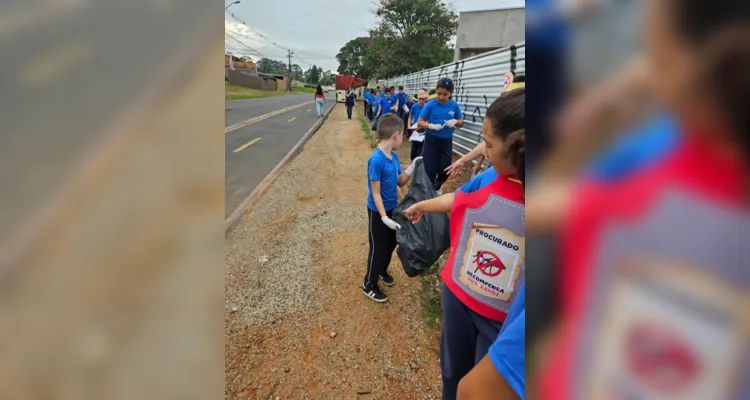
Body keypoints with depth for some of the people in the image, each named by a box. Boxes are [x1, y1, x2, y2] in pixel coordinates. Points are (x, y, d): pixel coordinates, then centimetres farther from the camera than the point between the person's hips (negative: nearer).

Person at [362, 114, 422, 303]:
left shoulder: (394, 157, -2)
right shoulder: (376, 160, -27)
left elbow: (401, 182, 9)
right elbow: (375, 193, -24)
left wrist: (412, 169, -7)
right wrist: (384, 217, -27)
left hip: (392, 208, 8)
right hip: (378, 211, -8)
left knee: (391, 244, 22)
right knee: (378, 248, 6)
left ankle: (382, 270, 48)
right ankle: (369, 285, 25)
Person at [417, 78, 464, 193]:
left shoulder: (454, 106, -4)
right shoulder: (430, 105, -10)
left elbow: (461, 122, 7)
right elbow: (420, 122, -7)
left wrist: (455, 121, -16)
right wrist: (431, 126, -25)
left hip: (447, 141, 3)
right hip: (431, 140, -2)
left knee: (445, 168, 11)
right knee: (430, 169, -2)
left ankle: (438, 188, 37)